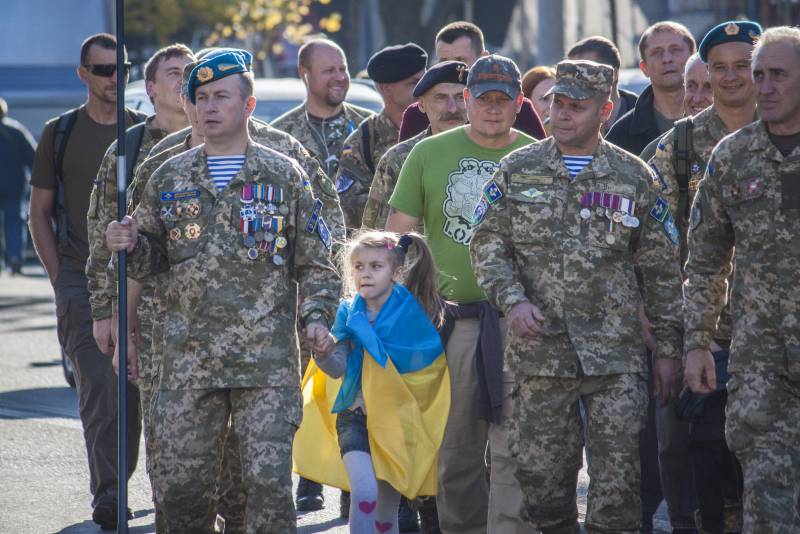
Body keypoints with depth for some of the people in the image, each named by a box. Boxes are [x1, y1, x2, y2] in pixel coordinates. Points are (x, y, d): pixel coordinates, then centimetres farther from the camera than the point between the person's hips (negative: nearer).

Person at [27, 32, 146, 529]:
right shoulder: (60, 134, 5)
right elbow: (39, 213, 8)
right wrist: (60, 277, -1)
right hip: (81, 279, -2)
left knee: (134, 387, 5)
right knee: (99, 384, -13)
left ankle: (118, 484, 18)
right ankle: (106, 493, -15)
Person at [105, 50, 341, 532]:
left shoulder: (283, 176, 5)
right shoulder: (169, 179, 11)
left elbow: (315, 262, 7)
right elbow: (152, 259, 19)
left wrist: (317, 315, -8)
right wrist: (130, 245, -3)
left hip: (266, 359, -3)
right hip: (189, 360, 3)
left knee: (270, 480, -7)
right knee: (180, 482, 3)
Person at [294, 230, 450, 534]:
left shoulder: (411, 312, -6)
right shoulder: (349, 313, -1)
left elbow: (427, 364, -5)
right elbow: (339, 367, -10)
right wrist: (324, 354, -29)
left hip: (396, 418, 0)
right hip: (356, 416, 0)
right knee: (365, 492, -24)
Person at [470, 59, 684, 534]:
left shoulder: (633, 177, 5)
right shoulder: (517, 171, 7)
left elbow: (662, 270, 8)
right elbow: (487, 245, 7)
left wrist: (669, 347, 5)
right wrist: (512, 300, -10)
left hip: (616, 354, -1)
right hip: (540, 351, 1)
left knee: (617, 480, -6)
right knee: (541, 476, 6)